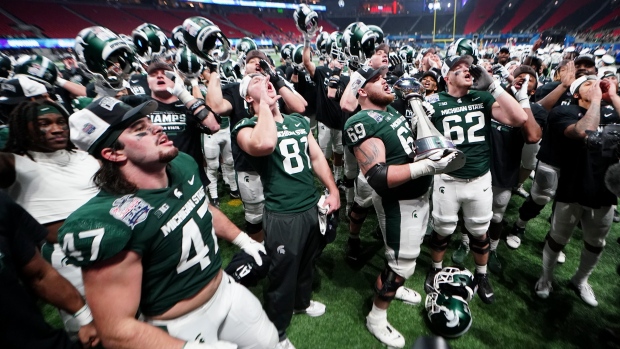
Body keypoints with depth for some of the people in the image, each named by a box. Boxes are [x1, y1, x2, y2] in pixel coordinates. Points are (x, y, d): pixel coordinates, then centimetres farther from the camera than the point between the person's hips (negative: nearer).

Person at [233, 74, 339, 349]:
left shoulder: (299, 121, 10)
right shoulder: (247, 126, -11)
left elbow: (316, 156, 13)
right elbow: (264, 144, -36)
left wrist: (333, 190, 5)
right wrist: (265, 104, -22)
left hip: (313, 207, 7)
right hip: (283, 215, -6)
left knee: (308, 263, 27)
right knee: (283, 276, 10)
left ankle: (302, 302, 56)